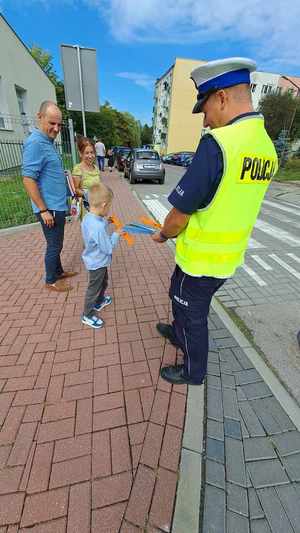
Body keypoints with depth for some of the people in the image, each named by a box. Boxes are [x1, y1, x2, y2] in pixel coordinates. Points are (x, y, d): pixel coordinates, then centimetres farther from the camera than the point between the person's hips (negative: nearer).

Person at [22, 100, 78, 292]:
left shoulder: (49, 142, 13)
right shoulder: (35, 143, -16)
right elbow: (28, 180, -20)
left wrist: (72, 190, 21)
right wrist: (43, 210, -21)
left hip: (58, 205, 9)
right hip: (50, 208, -9)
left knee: (57, 244, 19)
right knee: (54, 245, 3)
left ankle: (59, 271, 36)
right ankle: (51, 280, 21)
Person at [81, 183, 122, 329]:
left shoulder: (88, 217, -8)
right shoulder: (98, 228, -36)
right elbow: (108, 248, -27)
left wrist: (105, 221, -1)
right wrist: (116, 234, -15)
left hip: (95, 260, 9)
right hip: (97, 263, -9)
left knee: (103, 282, 29)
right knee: (94, 288, 10)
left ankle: (99, 301, 53)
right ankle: (87, 315, 31)